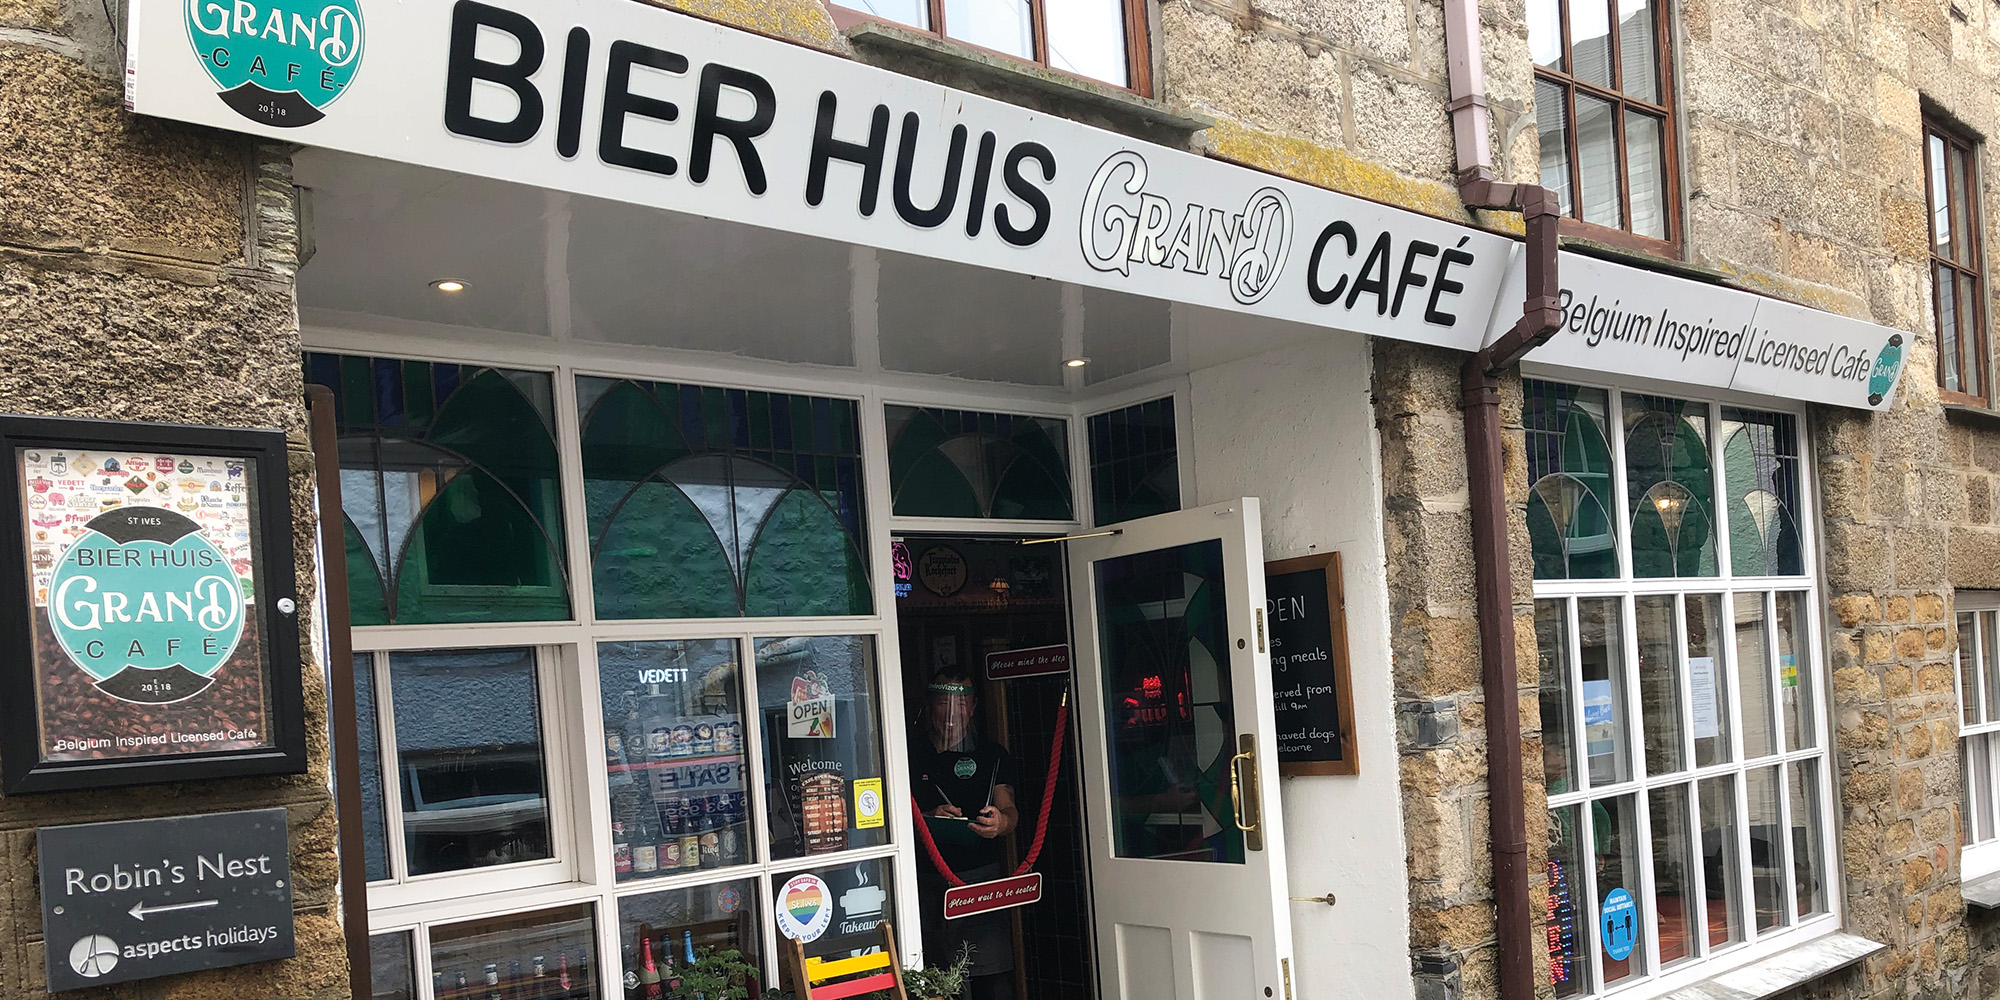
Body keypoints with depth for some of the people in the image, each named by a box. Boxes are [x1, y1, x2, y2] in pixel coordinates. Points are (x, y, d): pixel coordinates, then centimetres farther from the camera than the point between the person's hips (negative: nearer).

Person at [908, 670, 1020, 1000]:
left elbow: (1008, 808, -2)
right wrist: (929, 818, -12)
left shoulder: (993, 756, 10)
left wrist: (1002, 821, -26)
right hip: (924, 882, 1)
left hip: (980, 876, 0)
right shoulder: (910, 755, 9)